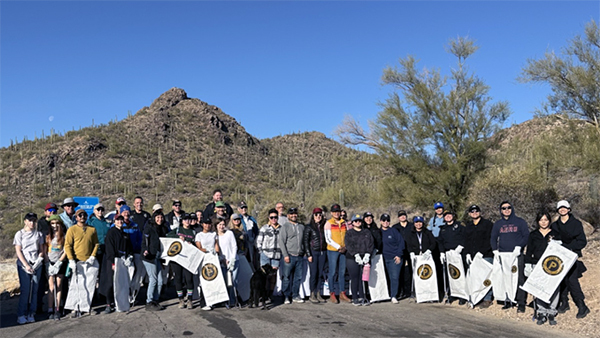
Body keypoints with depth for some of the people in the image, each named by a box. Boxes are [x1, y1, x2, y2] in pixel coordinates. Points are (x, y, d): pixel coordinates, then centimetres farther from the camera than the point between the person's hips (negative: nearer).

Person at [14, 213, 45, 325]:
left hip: (36, 265, 2)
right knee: (25, 289, -9)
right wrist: (26, 265, -10)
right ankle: (21, 315, -3)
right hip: (23, 264, -2)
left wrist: (38, 261, -6)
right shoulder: (19, 234, 5)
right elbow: (18, 251, -1)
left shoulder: (39, 234, 13)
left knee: (34, 289, -1)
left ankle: (31, 314, 4)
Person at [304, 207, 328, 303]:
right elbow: (306, 241, -5)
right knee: (314, 274, -3)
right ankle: (312, 295, 8)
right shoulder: (309, 227, -2)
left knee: (320, 274, 7)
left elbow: (326, 240, 14)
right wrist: (309, 255, -10)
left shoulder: (323, 226, 10)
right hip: (313, 252, -4)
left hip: (323, 252, 4)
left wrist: (326, 253, 7)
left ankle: (318, 294, 15)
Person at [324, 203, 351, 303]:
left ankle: (342, 293, 15)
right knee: (333, 272, -1)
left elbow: (347, 235, 15)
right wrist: (338, 247, -14)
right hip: (332, 250, -4)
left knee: (342, 272, 8)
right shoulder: (328, 223, -4)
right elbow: (328, 239, -9)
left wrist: (345, 247, 0)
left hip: (343, 250, 4)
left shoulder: (344, 222, 10)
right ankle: (332, 294, 7)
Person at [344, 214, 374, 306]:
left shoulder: (367, 232, 16)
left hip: (365, 258, 2)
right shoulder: (349, 233, 8)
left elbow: (370, 244, 5)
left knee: (364, 278, -1)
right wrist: (356, 255, -16)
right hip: (352, 259, -2)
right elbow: (349, 245, -5)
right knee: (354, 278, -4)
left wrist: (367, 254, -10)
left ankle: (362, 297, 8)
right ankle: (355, 298, 3)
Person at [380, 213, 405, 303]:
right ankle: (389, 295, 14)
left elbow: (401, 242, 1)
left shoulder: (394, 231, 1)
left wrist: (399, 255, -6)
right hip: (384, 258, 2)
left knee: (394, 277, -6)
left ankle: (393, 296, -2)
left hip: (395, 258, -2)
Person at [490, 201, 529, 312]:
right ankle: (507, 301, 11)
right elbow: (493, 238, 17)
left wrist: (519, 246, -10)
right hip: (503, 256, 3)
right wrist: (495, 250, 2)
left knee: (519, 279, -7)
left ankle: (521, 303, -4)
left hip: (517, 255, -3)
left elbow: (526, 236, 3)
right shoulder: (498, 224, 14)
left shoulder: (520, 222, 6)